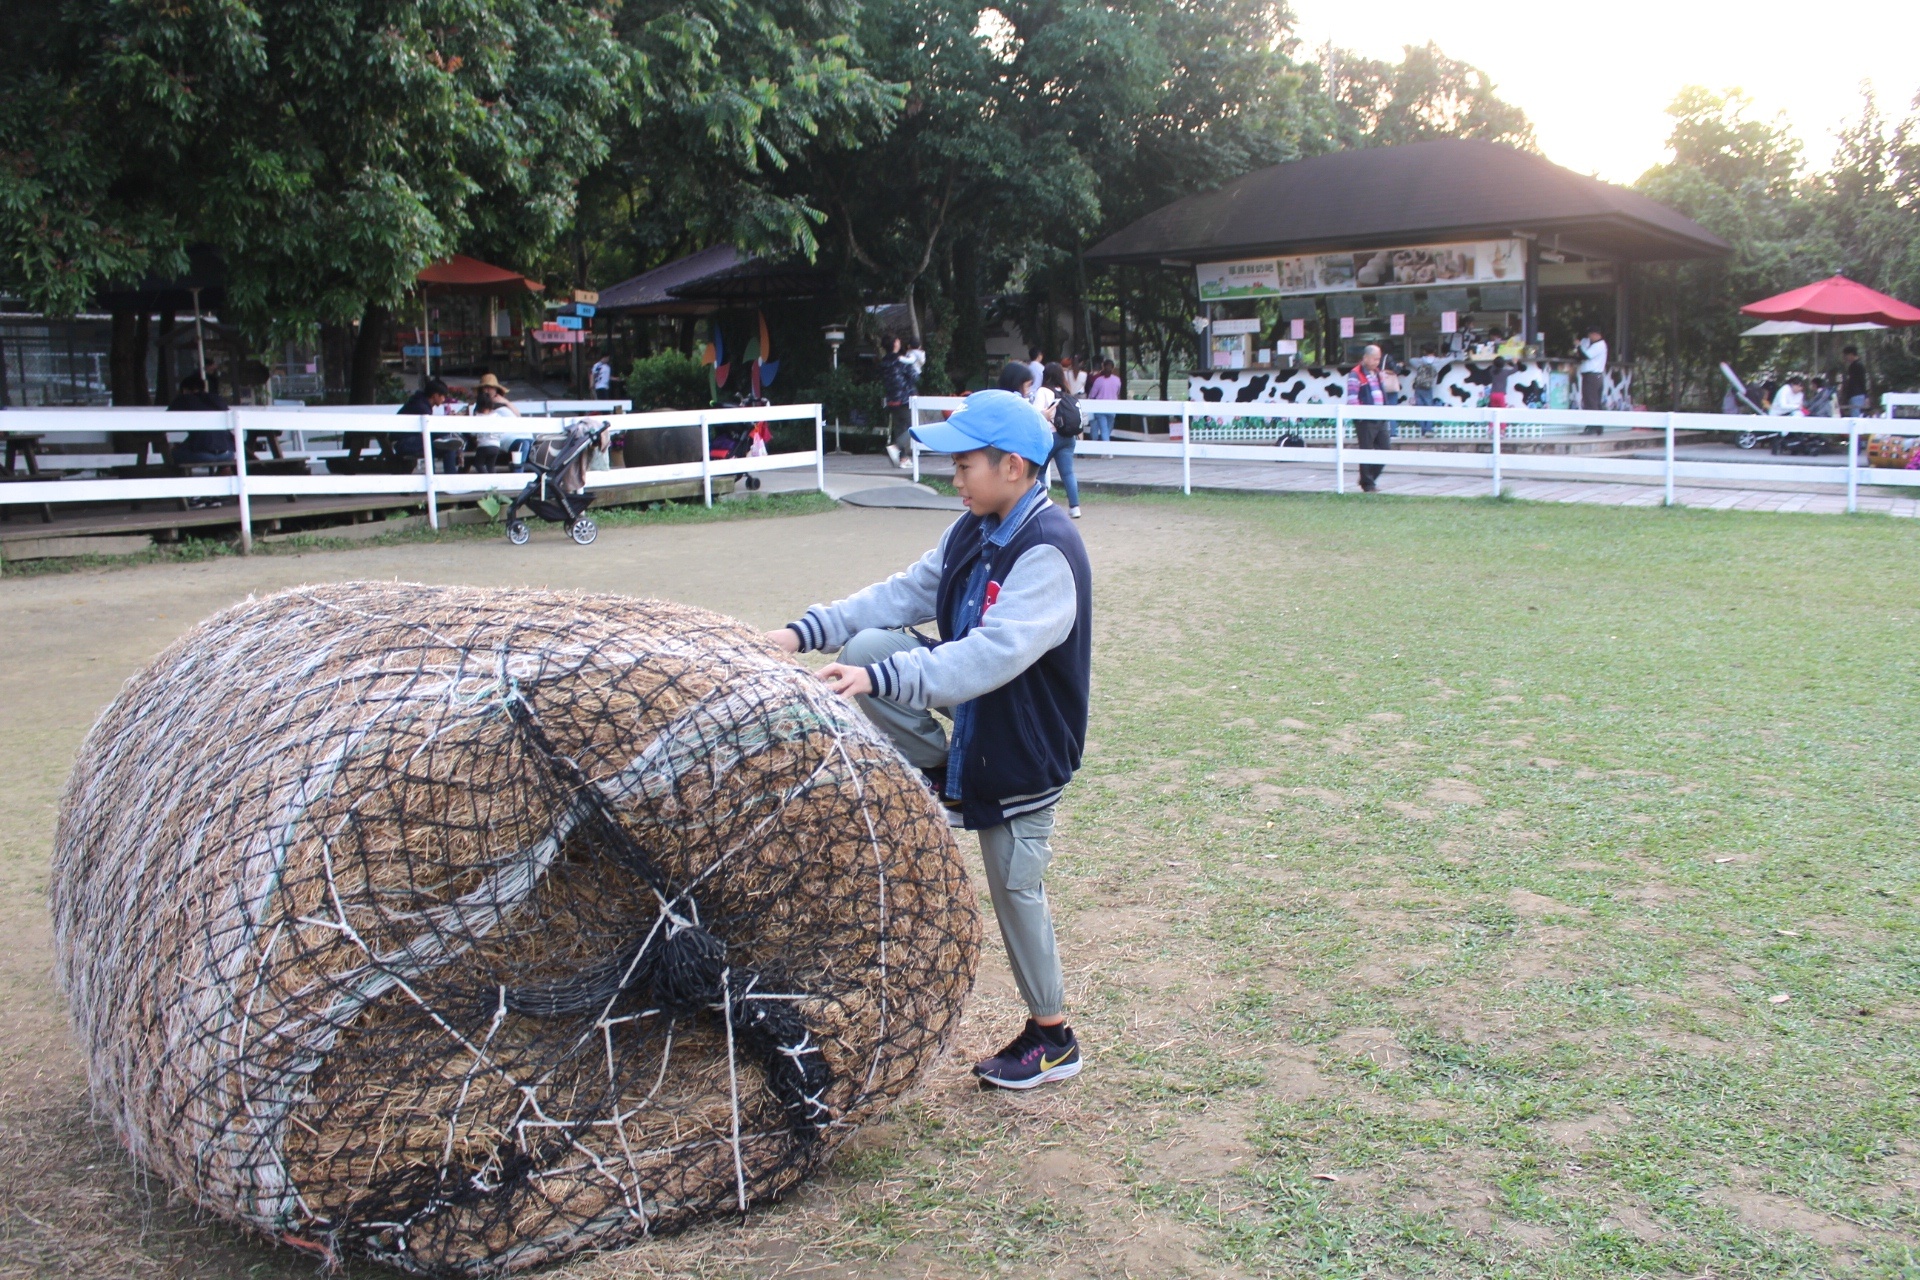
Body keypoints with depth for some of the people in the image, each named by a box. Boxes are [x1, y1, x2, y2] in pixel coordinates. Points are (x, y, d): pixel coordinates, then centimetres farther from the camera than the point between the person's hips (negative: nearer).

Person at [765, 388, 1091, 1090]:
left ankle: (1052, 1037, 25)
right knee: (866, 646, -9)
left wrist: (882, 678, -43)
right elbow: (904, 594, 1)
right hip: (974, 710, 8)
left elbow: (994, 653, -37)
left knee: (1016, 888, 4)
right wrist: (807, 630, -11)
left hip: (1024, 745, -8)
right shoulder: (973, 532, 1)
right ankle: (946, 779, 6)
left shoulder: (1048, 551, -27)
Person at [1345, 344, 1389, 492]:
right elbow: (1352, 399, -14)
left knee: (1385, 448, 6)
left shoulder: (1377, 373, 18)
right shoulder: (1355, 374, -8)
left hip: (1380, 419, 8)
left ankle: (1370, 477, 20)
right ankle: (1367, 484, 6)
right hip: (1365, 420, -8)